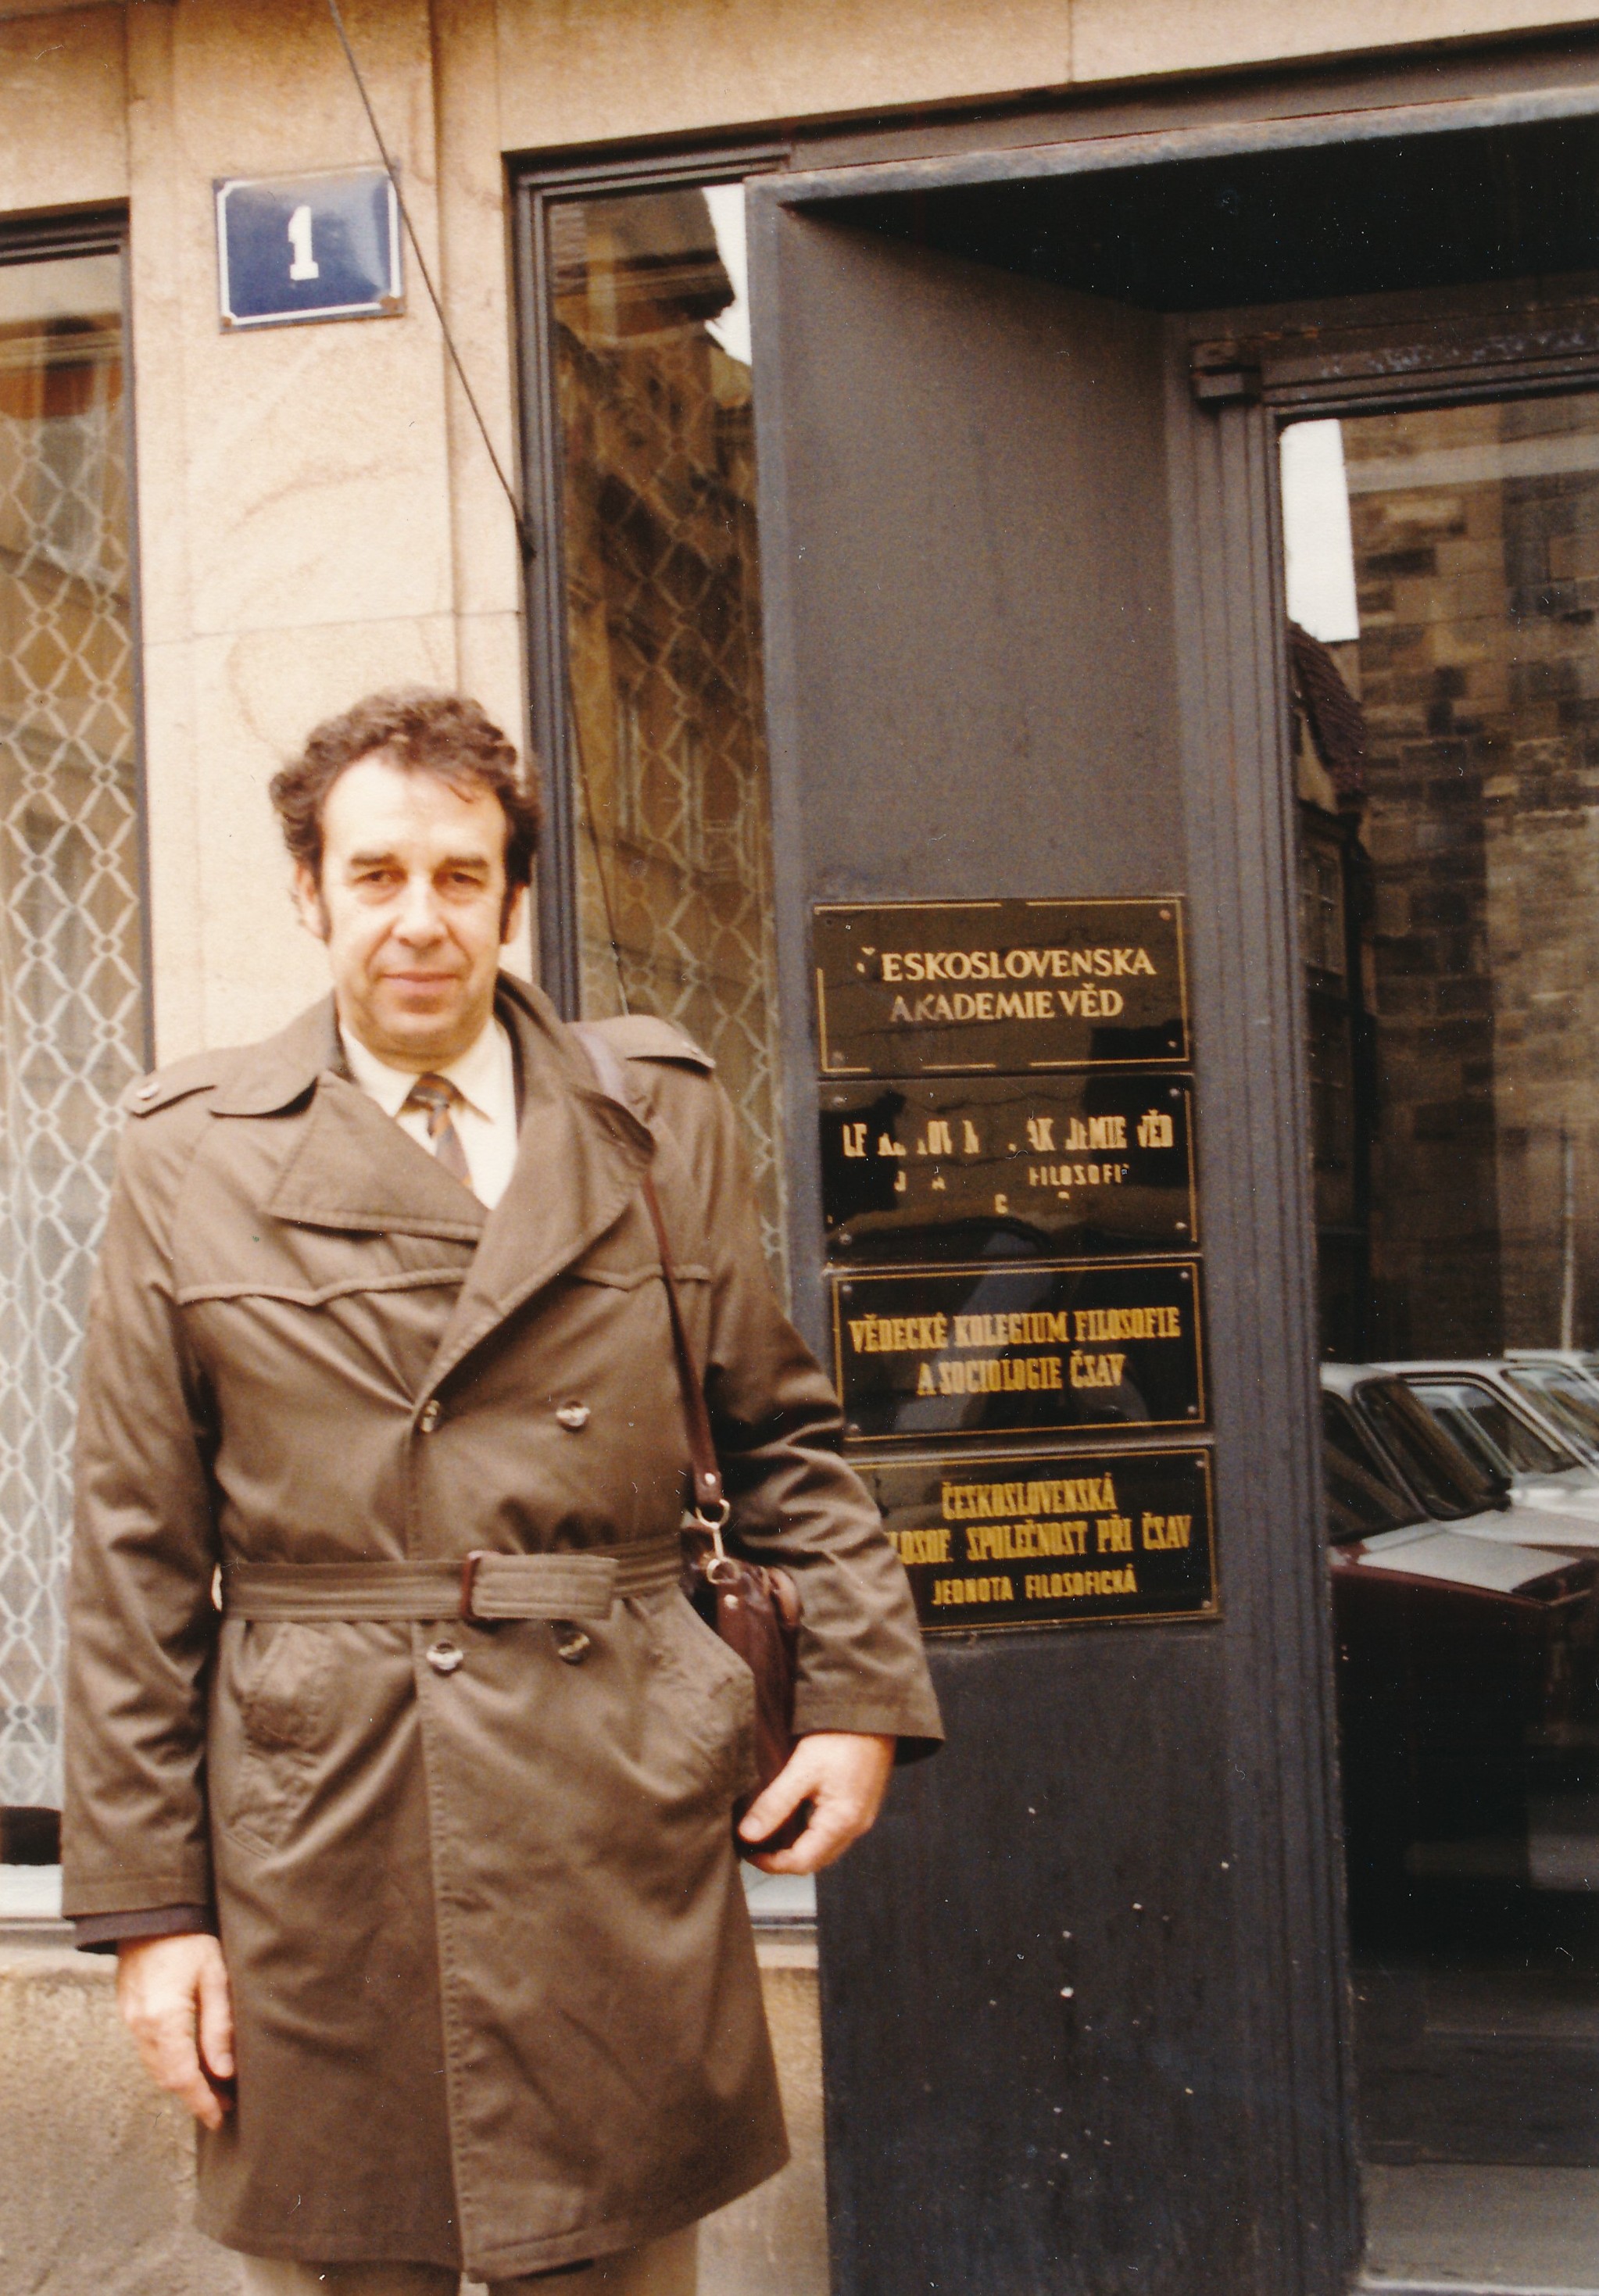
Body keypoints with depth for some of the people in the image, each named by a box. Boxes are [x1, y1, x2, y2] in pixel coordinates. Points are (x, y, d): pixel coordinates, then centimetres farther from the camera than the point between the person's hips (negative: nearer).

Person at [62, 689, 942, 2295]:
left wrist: (861, 1685, 1)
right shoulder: (190, 1156, 2)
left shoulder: (660, 1123, 5)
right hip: (316, 1847, -1)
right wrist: (147, 1902, 0)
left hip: (621, 1832, 1)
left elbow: (779, 1429, 13)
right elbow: (136, 1557, 2)